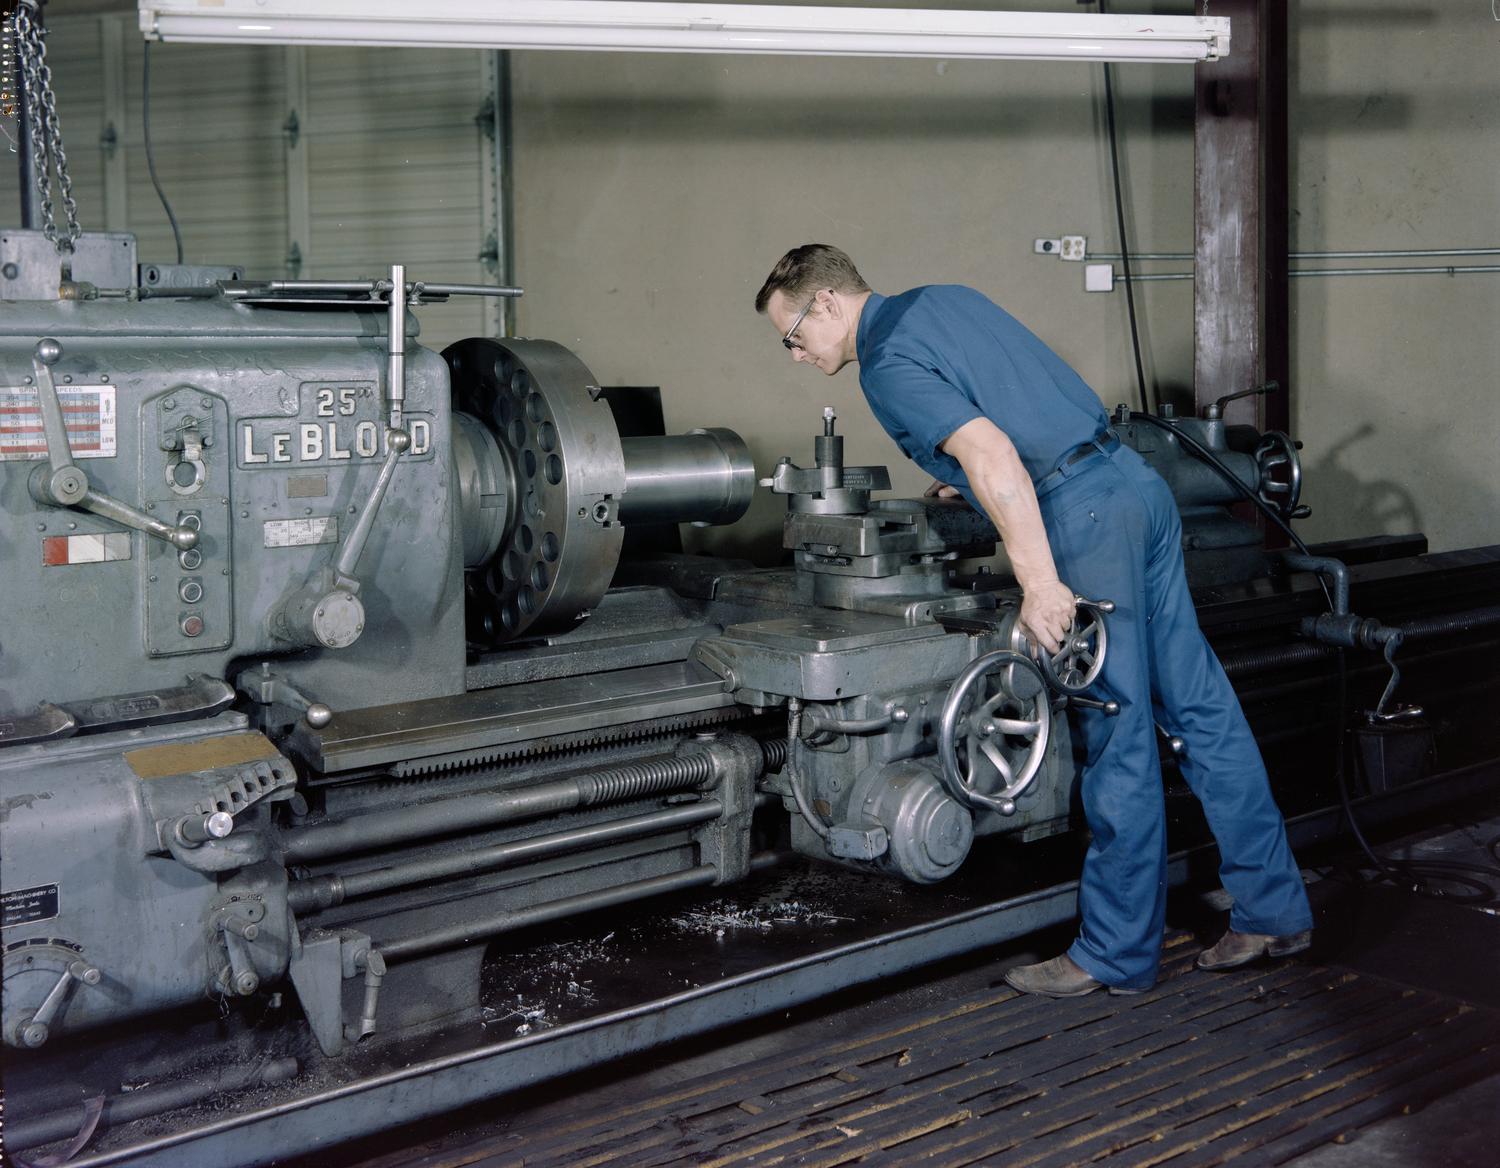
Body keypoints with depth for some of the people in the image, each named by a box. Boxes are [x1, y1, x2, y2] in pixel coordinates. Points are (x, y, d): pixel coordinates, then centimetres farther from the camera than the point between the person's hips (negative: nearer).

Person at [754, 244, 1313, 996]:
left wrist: (1039, 582, -24)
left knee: (1118, 733, -3)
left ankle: (1115, 954, 7)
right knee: (1199, 703, 11)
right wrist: (969, 482, 39)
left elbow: (989, 452, -21)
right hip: (1134, 481, 9)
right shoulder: (946, 298, 20)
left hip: (1085, 515, -9)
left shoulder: (887, 364, -8)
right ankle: (1274, 910, 18)